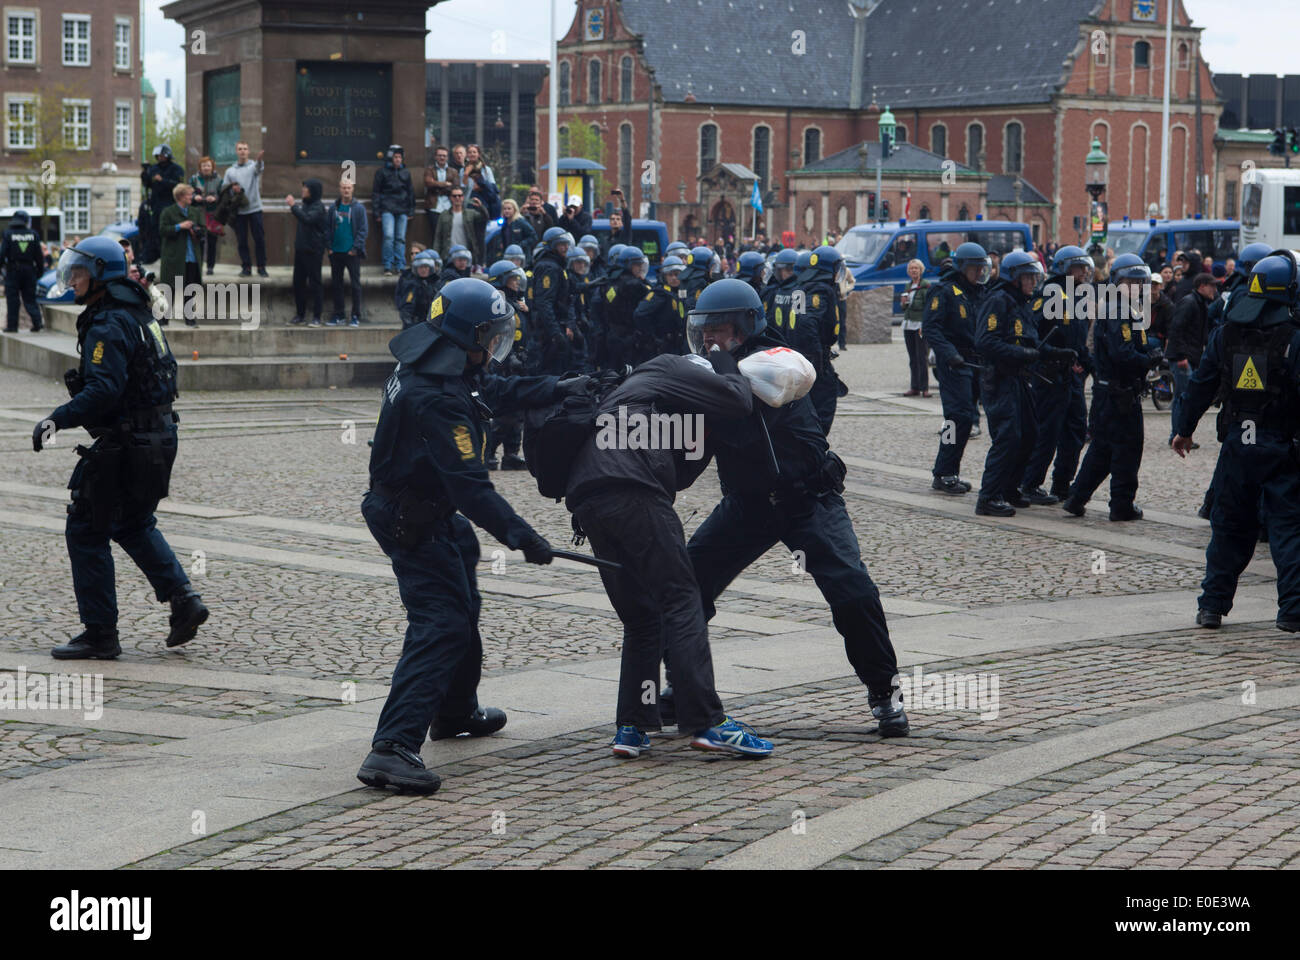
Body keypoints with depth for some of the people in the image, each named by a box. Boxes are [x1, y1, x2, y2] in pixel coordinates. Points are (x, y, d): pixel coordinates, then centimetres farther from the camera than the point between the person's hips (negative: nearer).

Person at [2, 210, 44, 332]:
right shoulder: (33, 234, 3)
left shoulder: (8, 234, -5)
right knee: (29, 298, 10)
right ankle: (36, 321, -4)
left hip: (13, 270, -2)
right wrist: (40, 271, 12)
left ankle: (12, 325, 2)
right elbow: (39, 256, 4)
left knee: (12, 299, 3)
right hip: (29, 270, 3)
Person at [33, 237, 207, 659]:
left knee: (86, 531, 0)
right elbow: (165, 376, 20)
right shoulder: (141, 316, 13)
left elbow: (103, 390, -28)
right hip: (159, 438, 10)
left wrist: (57, 419, -30)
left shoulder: (108, 326, -17)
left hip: (123, 446, -10)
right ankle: (182, 599, 12)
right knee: (134, 525, 24)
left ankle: (100, 635, 2)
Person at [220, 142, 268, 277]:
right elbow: (224, 188, 12)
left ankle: (261, 267, 6)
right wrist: (232, 189, -10)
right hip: (239, 210, 2)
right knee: (241, 240, 3)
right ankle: (246, 267, 11)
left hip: (254, 208, -2)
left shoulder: (253, 166, 2)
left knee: (259, 238, -2)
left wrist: (259, 159, -46)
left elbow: (259, 169, -23)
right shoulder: (230, 171, 11)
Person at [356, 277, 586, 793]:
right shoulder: (439, 398, -31)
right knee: (440, 625, -17)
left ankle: (455, 711, 47)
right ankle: (393, 748, -25)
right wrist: (521, 536, -35)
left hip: (431, 513, 11)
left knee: (461, 610, 27)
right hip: (415, 523, -11)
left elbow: (496, 390, 19)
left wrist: (557, 388, 13)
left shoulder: (438, 366, 1)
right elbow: (469, 482, -34)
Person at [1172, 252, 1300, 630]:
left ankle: (1213, 605, 14)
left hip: (1236, 443, 4)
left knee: (1229, 525, 13)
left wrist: (1184, 428, 18)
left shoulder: (1225, 333, 3)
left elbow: (1202, 383, 9)